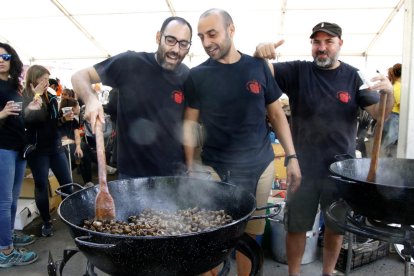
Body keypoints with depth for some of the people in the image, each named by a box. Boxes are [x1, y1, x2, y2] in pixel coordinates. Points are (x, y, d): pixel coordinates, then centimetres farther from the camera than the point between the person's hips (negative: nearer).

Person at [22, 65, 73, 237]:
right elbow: (24, 121, -27)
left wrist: (64, 118, -2)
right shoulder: (24, 99, -7)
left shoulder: (51, 98, 6)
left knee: (67, 182, 7)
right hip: (37, 149, -4)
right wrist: (35, 97, -26)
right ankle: (46, 222, 20)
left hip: (55, 146, 5)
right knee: (41, 185, 6)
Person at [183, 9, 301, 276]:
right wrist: (191, 168, -3)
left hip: (260, 166, 2)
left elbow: (277, 115, 6)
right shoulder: (197, 76, -3)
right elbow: (190, 123, 1)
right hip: (215, 168, -2)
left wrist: (292, 156, 1)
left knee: (249, 234, 16)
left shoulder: (258, 67, 1)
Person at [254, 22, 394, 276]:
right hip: (304, 167, -1)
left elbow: (378, 114, -4)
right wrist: (260, 53, -34)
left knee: (336, 226, 17)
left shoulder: (353, 76, 0)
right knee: (296, 226, 11)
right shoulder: (298, 71, -4)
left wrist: (388, 93, -26)